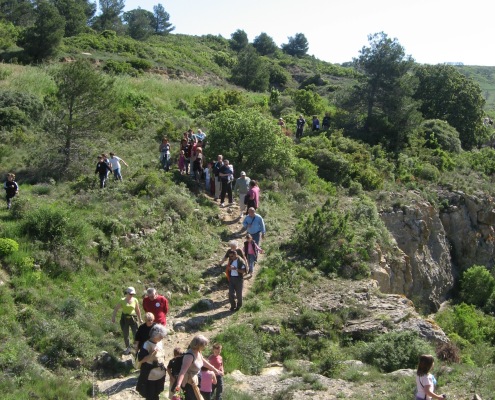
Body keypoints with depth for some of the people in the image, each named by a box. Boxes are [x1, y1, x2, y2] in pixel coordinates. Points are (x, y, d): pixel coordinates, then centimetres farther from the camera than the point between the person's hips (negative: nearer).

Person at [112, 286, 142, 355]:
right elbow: (116, 309, -1)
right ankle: (128, 348, 25)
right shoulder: (122, 300, -8)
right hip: (124, 319, 0)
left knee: (136, 334, -3)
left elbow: (137, 310, 7)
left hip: (133, 318, 0)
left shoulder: (135, 300, -4)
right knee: (125, 334, 9)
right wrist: (113, 317, -6)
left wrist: (140, 319, 12)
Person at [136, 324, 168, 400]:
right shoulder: (147, 345, -22)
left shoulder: (160, 343, 1)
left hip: (160, 375, 7)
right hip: (150, 376, -7)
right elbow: (140, 359, -26)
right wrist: (152, 354, -34)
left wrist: (164, 367, 15)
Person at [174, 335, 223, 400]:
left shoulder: (198, 352, -1)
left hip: (193, 380, 9)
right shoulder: (190, 355, -30)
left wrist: (215, 370, 29)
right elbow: (183, 371, -40)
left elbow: (204, 362, 18)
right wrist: (178, 385, -52)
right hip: (188, 382, -9)